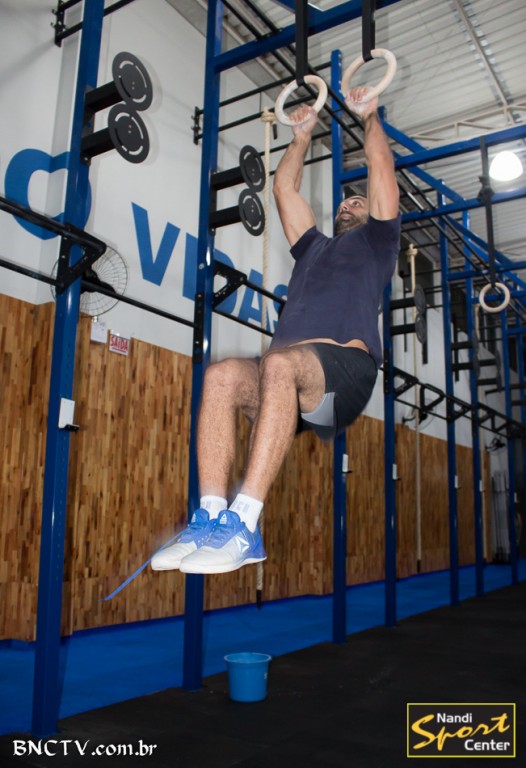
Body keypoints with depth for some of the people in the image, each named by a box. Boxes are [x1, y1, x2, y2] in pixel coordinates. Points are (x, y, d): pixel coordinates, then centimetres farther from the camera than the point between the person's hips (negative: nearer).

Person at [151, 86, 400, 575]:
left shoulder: (375, 241, 27)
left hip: (346, 368, -4)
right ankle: (210, 517, -31)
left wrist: (369, 116, 38)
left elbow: (381, 167, 24)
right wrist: (302, 136, 53)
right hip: (293, 378, 5)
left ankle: (243, 526, -40)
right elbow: (284, 187, 43)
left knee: (280, 364, -37)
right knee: (222, 375, -26)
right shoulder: (312, 247, 38)